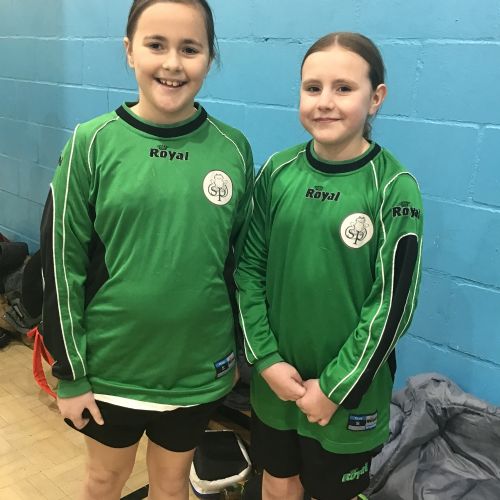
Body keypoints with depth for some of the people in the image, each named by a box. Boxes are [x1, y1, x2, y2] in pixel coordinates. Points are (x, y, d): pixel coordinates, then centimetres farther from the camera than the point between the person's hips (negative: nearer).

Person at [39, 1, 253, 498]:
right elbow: (61, 262, -7)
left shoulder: (233, 148, -6)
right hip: (110, 364, -1)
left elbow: (242, 257, 3)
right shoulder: (93, 143, -11)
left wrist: (237, 349, 8)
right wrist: (70, 373, -5)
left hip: (198, 367, 1)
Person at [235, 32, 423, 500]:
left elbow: (393, 302, -14)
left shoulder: (394, 187, -14)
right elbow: (249, 268, -3)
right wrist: (267, 359, -9)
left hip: (348, 390, -2)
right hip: (275, 379, 3)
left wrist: (334, 386, -12)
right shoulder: (278, 171, -6)